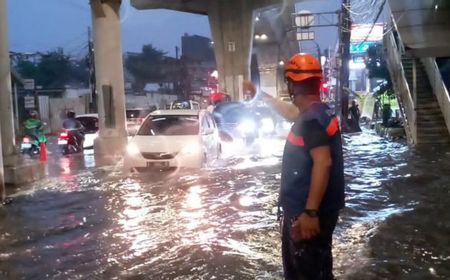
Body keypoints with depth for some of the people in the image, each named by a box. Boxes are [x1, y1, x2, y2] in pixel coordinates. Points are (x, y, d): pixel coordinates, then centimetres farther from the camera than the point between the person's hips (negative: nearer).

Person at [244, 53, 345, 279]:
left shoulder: (312, 119, -22)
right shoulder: (315, 112, 9)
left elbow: (323, 162, -31)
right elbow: (289, 112, 29)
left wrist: (310, 212, -32)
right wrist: (261, 95, 34)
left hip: (307, 213, -10)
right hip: (304, 209, 10)